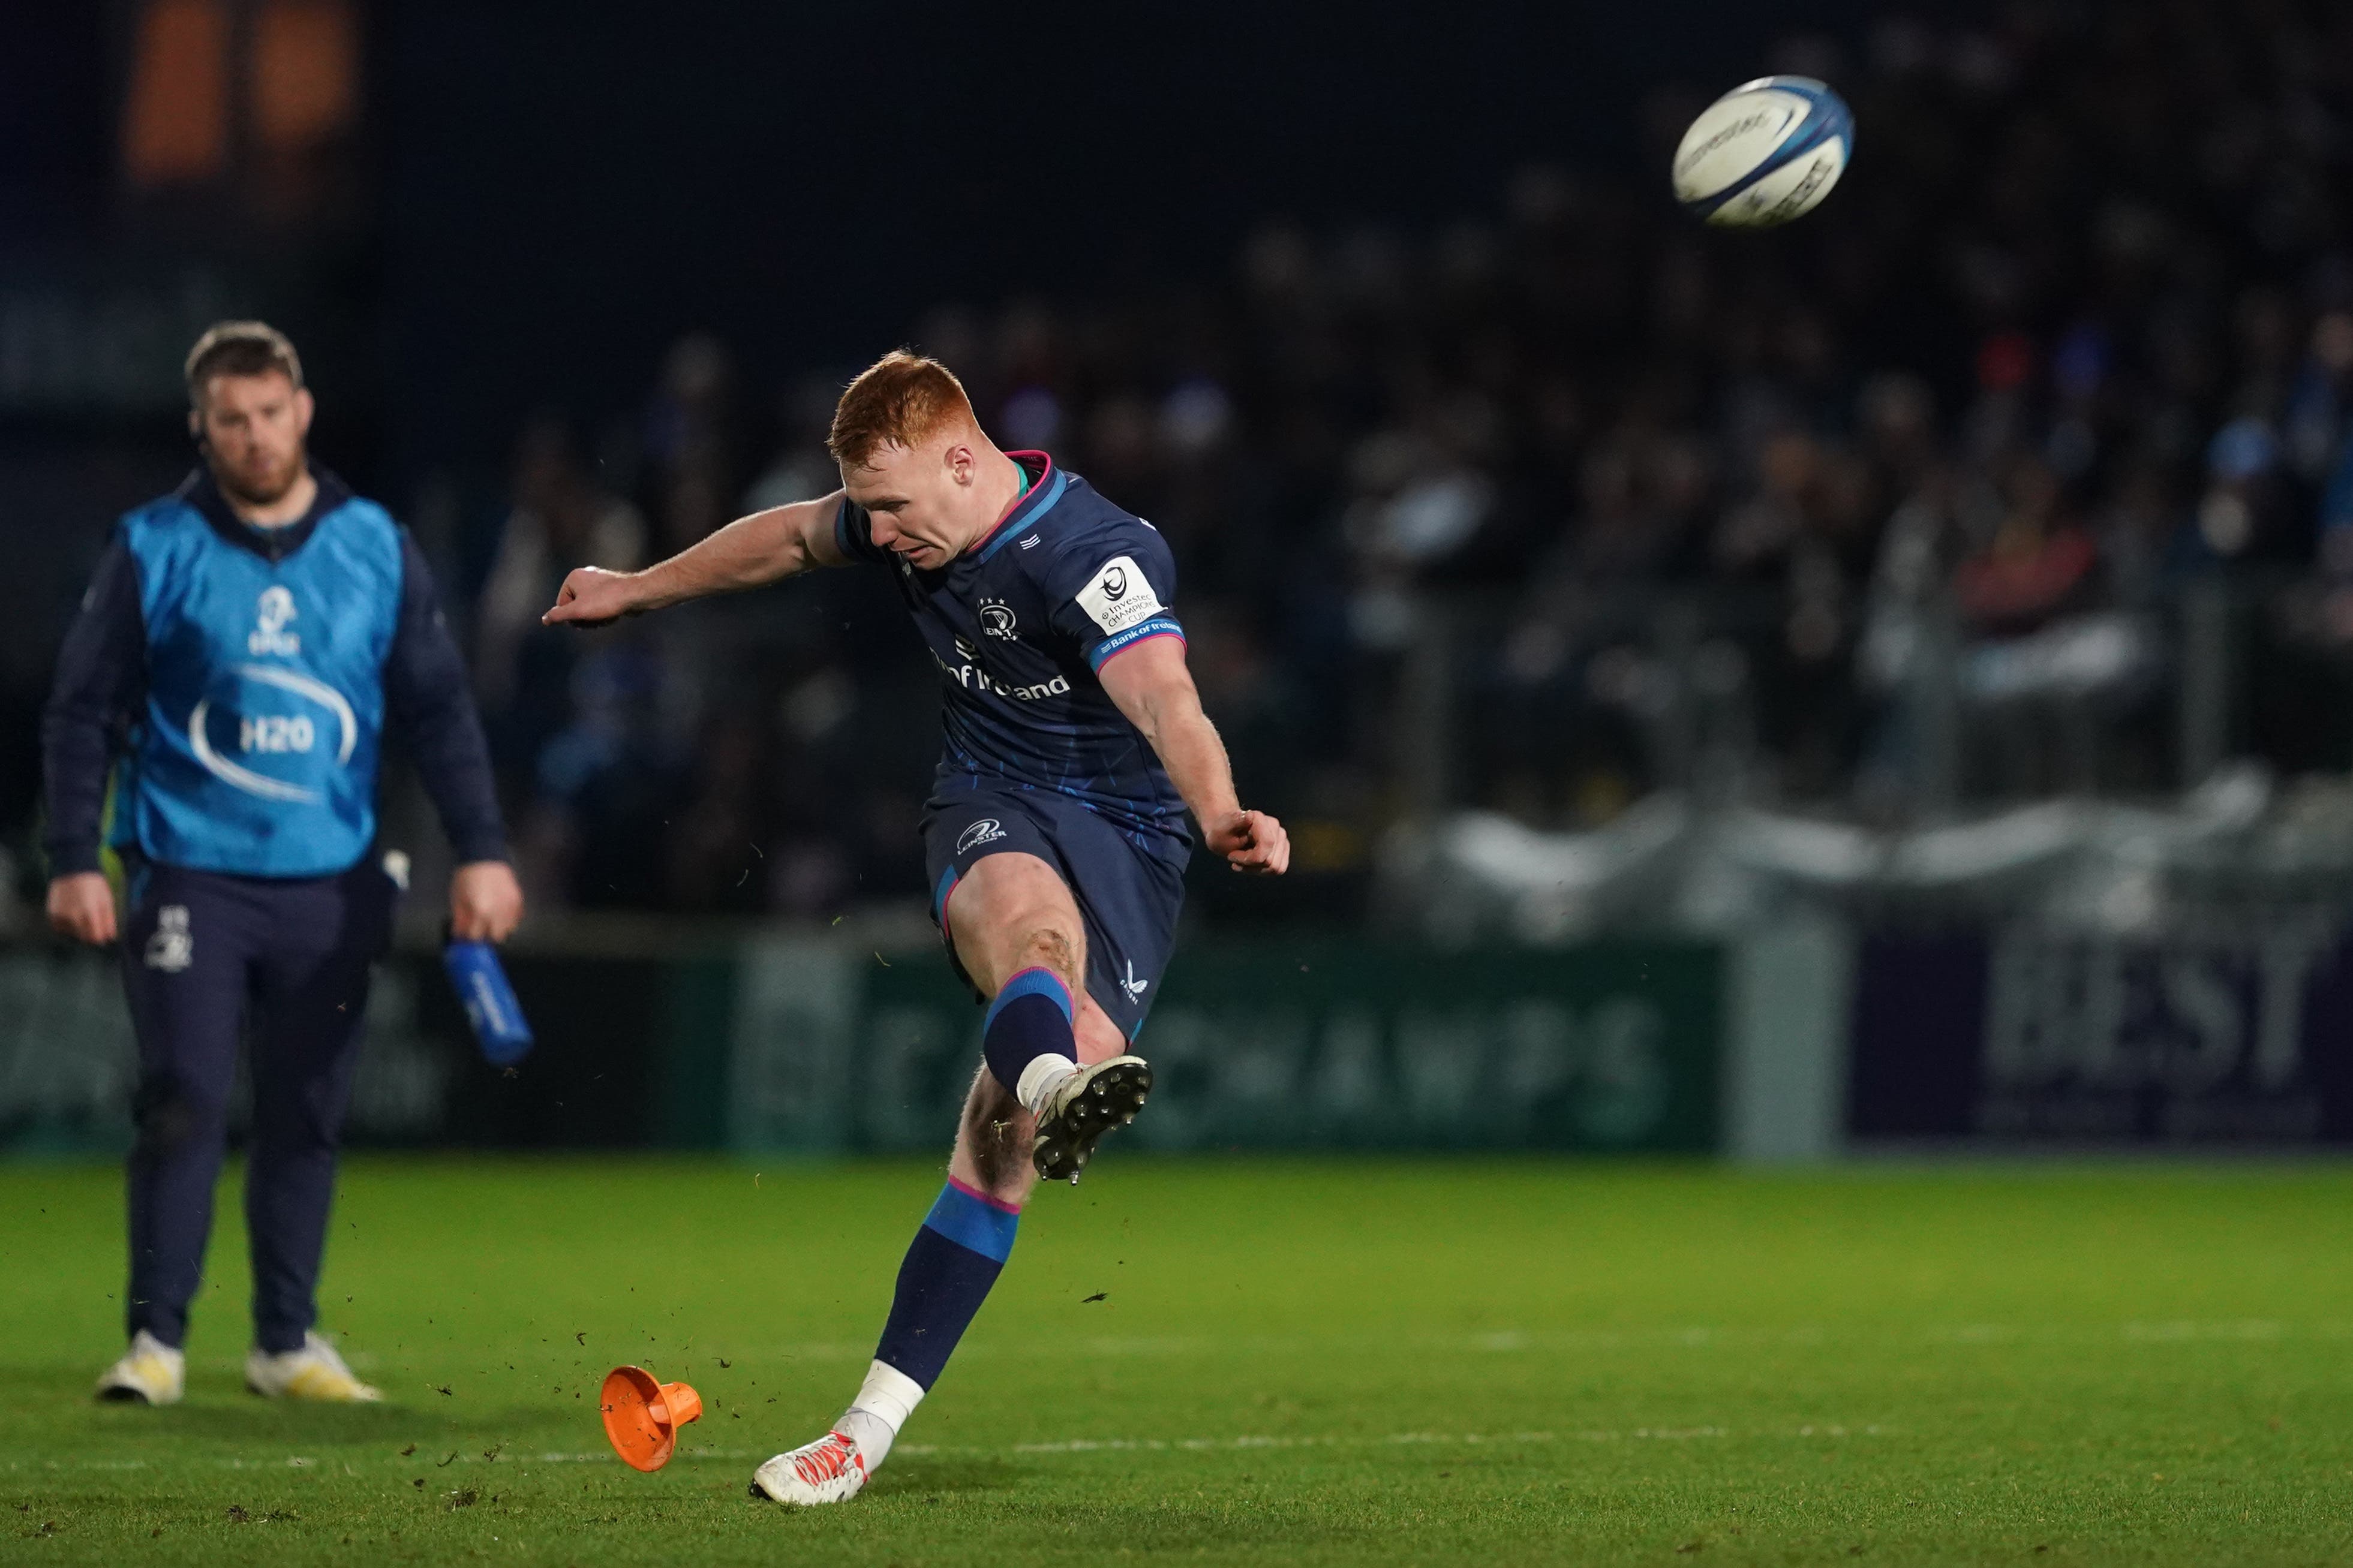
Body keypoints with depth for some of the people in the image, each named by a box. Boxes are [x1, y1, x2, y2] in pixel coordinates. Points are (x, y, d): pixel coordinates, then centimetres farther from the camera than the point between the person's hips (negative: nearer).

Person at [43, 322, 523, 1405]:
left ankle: (287, 1341, 15)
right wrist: (75, 860, -7)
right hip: (190, 878, -3)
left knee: (309, 1113, 6)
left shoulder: (376, 548, 6)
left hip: (330, 885, 3)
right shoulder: (155, 550, 0)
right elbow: (83, 711, 2)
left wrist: (481, 849, -1)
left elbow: (438, 707, 8)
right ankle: (156, 1340, -4)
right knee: (183, 1103, -9)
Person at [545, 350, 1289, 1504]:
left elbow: (1166, 702, -39)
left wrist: (1218, 814, -59)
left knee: (1000, 1145, -13)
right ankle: (1061, 1080, -74)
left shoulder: (1095, 556, -22)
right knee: (1025, 907, -38)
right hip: (988, 809, 4)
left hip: (1124, 834, -3)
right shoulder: (903, 525, 1)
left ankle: (877, 1422, -5)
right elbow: (791, 537, 24)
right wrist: (639, 589, 38)